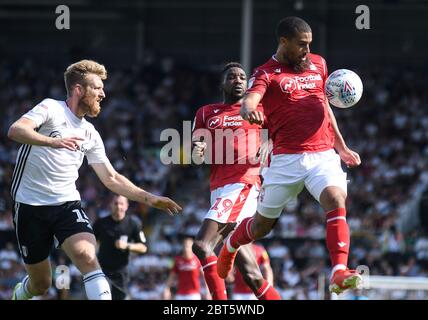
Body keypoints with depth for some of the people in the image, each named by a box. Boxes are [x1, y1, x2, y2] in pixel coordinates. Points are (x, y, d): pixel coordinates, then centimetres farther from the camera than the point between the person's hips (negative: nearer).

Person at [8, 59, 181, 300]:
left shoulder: (90, 134, 13)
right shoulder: (51, 109, -6)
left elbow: (111, 179, 17)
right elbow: (15, 130, -23)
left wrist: (149, 199, 7)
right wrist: (53, 141, -40)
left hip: (67, 205, 4)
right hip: (30, 205, -4)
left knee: (88, 258, -24)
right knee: (41, 284, 5)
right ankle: (18, 296, 38)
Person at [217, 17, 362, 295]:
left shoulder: (318, 64, 16)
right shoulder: (267, 73, -1)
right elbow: (249, 100, -21)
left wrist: (341, 147, 29)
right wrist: (249, 111, -46)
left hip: (324, 155, 3)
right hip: (287, 158, -3)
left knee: (336, 201, -25)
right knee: (262, 224, 8)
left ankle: (339, 274, -34)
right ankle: (230, 247, 42)